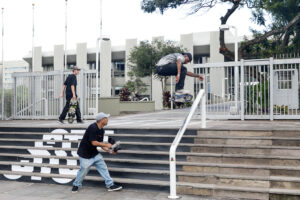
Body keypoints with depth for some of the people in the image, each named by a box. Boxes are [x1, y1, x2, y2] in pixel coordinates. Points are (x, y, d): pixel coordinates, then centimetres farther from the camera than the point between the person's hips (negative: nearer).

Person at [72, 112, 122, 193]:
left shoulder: (101, 130, 3)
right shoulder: (93, 128, -25)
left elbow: (100, 143, 8)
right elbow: (94, 143, -28)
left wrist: (109, 151, -3)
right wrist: (106, 145, -18)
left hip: (94, 153, 8)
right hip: (85, 154, -8)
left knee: (103, 167, 3)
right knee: (84, 170, 0)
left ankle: (110, 185, 8)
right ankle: (76, 185, 24)